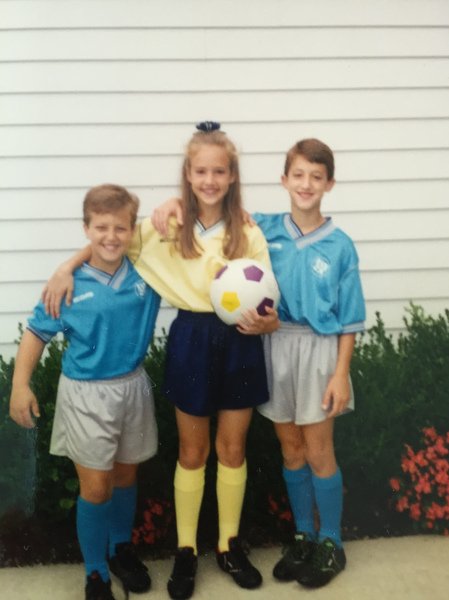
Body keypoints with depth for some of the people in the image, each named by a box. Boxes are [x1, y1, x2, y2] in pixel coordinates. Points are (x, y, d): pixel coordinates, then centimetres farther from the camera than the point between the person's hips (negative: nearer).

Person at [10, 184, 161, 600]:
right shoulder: (70, 282, -12)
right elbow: (37, 332, -3)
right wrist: (20, 384, -8)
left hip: (133, 387, 3)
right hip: (86, 394, -3)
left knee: (125, 476, 18)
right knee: (95, 487, 4)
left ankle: (121, 548, 42)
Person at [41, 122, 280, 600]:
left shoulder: (249, 233, -4)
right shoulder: (167, 225, -5)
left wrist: (264, 322, -24)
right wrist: (67, 267, -14)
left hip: (238, 344, 1)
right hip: (191, 342, 0)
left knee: (232, 449, 13)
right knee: (192, 452, 12)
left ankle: (229, 545, 32)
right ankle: (185, 550, 30)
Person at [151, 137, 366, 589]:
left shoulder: (339, 246, -8)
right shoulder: (264, 229, -1)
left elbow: (348, 319, -4)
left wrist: (341, 373, -8)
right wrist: (174, 204, -12)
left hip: (318, 350, -3)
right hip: (276, 346, 3)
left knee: (318, 452, 6)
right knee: (290, 450, 14)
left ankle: (331, 542, 25)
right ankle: (303, 535, 31)